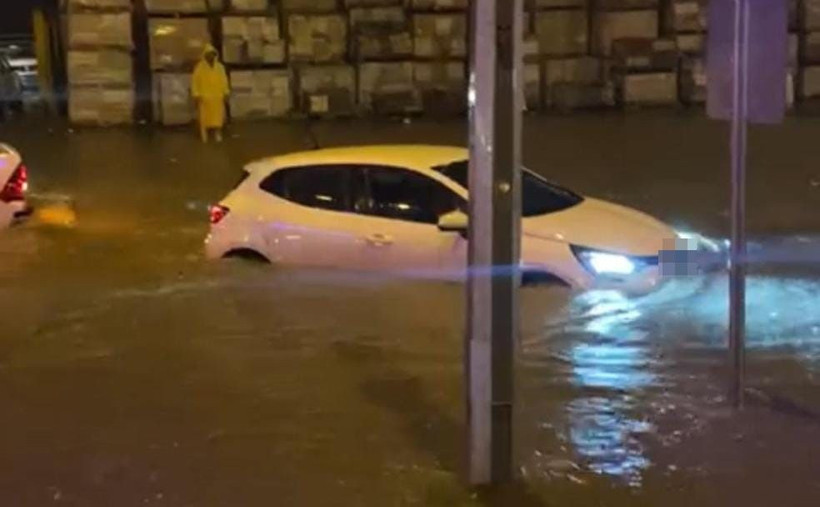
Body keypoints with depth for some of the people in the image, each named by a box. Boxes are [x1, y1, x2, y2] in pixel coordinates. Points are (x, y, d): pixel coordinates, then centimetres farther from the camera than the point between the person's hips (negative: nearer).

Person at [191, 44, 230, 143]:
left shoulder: (220, 67, 6)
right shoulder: (200, 67, -5)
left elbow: (224, 80, 11)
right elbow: (195, 81, -5)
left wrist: (226, 93, 6)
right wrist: (196, 95, -9)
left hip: (217, 97, 3)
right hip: (204, 97, -3)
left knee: (218, 116, 4)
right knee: (204, 117, -1)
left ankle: (218, 134, 13)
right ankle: (204, 137, 4)